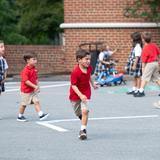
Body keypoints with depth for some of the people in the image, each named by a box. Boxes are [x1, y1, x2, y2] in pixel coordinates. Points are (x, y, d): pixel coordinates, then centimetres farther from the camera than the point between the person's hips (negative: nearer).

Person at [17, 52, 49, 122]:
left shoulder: (34, 69, 3)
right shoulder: (25, 70, -22)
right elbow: (25, 81, -27)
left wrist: (37, 86, 4)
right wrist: (34, 86, -28)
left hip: (33, 90, 7)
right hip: (26, 91, -7)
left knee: (36, 102, -4)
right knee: (24, 104, 7)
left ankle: (41, 115, -10)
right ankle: (20, 116, 22)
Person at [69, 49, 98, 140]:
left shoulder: (89, 68, -8)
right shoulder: (75, 72, -27)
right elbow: (74, 85, -27)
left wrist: (93, 84, 27)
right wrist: (80, 95, -36)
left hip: (86, 93, 3)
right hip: (76, 94, -3)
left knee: (85, 111, -16)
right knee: (78, 113, 14)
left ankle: (83, 130, -11)